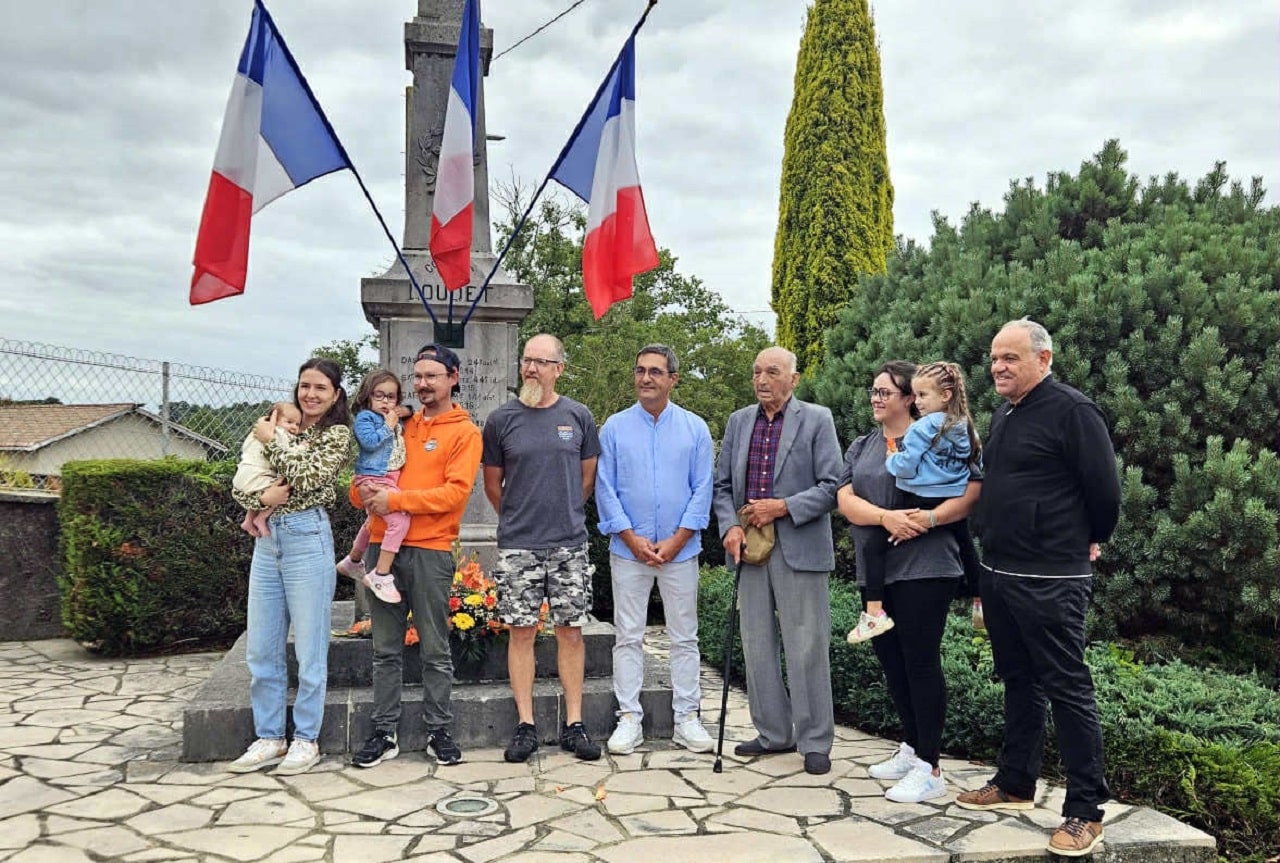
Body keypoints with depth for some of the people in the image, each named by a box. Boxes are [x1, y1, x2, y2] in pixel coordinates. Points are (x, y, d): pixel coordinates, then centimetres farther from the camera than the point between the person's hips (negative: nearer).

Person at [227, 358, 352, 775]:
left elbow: (305, 476, -17)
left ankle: (306, 739, 13)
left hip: (307, 540, -6)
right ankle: (269, 738, 21)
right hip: (267, 540, 6)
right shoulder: (281, 428, 14)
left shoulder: (337, 434, -1)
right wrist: (261, 497, -11)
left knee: (309, 650, 0)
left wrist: (270, 440, -5)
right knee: (260, 650, 9)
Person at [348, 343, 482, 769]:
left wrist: (396, 499, -16)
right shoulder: (401, 426, 16)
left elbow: (456, 492, -12)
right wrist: (365, 493, -6)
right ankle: (385, 733, 17)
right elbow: (364, 479, 18)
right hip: (383, 546, 5)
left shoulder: (464, 432, 0)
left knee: (434, 649, 4)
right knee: (386, 649, 9)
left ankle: (439, 731, 15)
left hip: (429, 550, -5)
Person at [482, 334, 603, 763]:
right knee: (521, 631, 3)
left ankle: (574, 725, 13)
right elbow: (493, 485, 10)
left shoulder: (578, 416, 4)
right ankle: (525, 725, 13)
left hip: (570, 544, 1)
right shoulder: (501, 420, 1)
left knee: (570, 630, 5)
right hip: (517, 546, -1)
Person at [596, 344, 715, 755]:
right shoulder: (615, 427, 2)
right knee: (628, 637, 5)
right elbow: (605, 489, 0)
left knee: (684, 637, 7)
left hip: (680, 549, 0)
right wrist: (633, 540, -9)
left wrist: (675, 542, -9)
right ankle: (629, 719, 13)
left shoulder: (695, 428, 3)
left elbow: (702, 490, 0)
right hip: (628, 550, 0)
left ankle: (687, 719, 16)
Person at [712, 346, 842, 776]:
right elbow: (722, 486, 13)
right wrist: (730, 527, -3)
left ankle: (815, 741, 11)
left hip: (799, 549, -5)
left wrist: (782, 507, -14)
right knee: (757, 647, 11)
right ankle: (774, 733, 24)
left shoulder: (816, 419, -1)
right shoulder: (739, 422, 13)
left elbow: (832, 486, -6)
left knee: (806, 648, -1)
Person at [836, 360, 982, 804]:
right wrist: (886, 517, -18)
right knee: (890, 660, 14)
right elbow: (845, 499, 0)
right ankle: (911, 748, 30)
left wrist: (931, 518, -24)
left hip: (923, 569, -6)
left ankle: (929, 768, 5)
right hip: (875, 571, 7)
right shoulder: (861, 447, 14)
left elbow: (974, 488, -11)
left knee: (920, 662, -3)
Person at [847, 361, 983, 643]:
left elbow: (905, 467, -16)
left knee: (874, 546, -6)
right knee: (966, 549, 28)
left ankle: (875, 614, -14)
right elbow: (977, 466, 19)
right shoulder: (965, 428, 8)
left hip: (921, 503, -8)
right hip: (955, 505, 8)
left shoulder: (924, 427, -13)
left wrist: (891, 458, 3)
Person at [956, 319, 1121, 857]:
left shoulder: (1070, 411, -13)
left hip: (1049, 580, -9)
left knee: (1067, 688, -2)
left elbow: (1104, 489, -12)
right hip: (999, 572, 9)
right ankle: (1015, 784, 30)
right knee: (1018, 681, 17)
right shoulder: (1003, 415, 13)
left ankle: (1085, 811, 7)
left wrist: (1090, 542, 2)